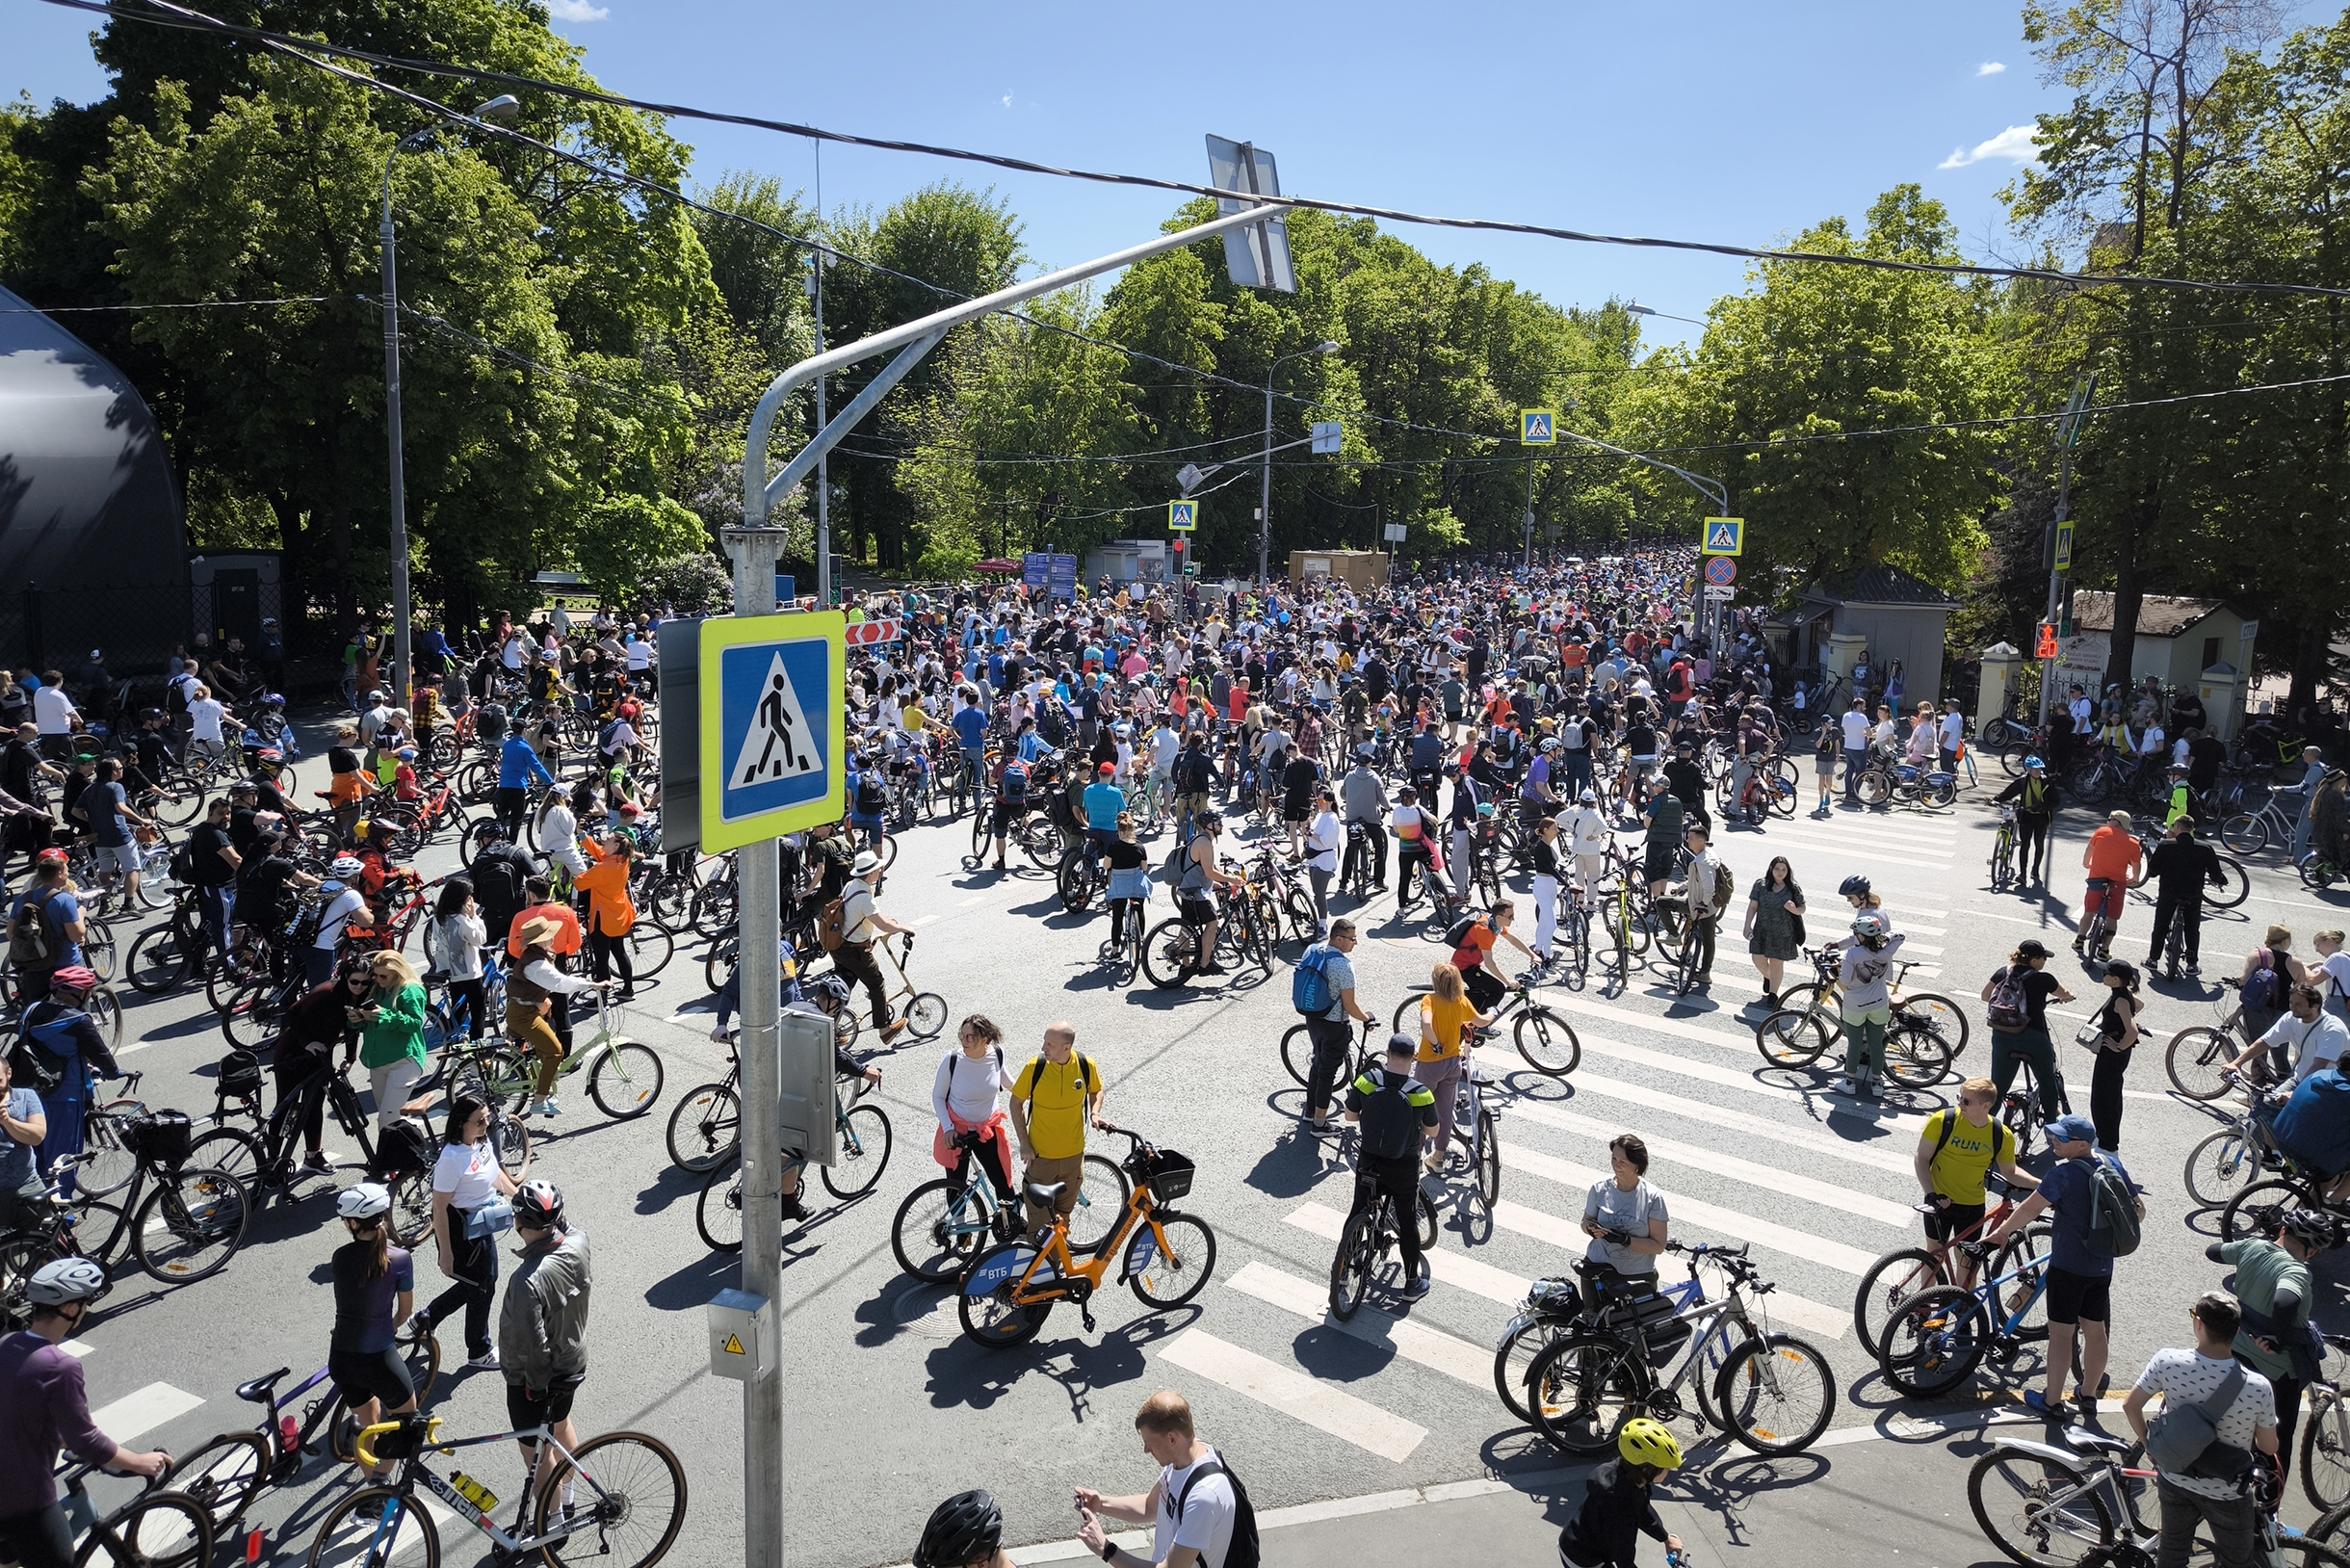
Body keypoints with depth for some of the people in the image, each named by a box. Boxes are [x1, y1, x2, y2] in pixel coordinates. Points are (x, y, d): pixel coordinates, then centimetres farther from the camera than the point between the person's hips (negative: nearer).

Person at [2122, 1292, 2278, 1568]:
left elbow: (2130, 1406, -11)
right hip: (2226, 1493, -2)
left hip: (2173, 1480, 2)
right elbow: (2269, 1448, -11)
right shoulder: (2258, 1387, -28)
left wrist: (2149, 1444, 8)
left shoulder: (2167, 1361, -24)